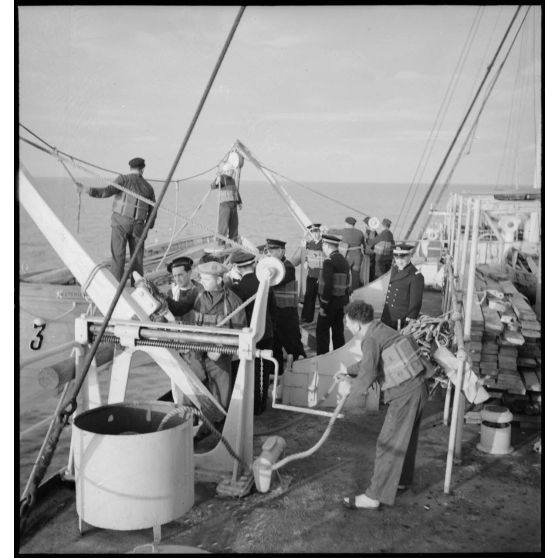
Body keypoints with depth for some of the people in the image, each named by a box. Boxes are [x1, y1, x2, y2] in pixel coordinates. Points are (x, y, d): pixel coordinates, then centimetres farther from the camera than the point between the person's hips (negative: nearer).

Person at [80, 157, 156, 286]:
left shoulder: (124, 179, -3)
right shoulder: (148, 187, 10)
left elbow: (108, 191, -18)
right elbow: (152, 211, 12)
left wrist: (88, 190, -20)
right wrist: (147, 229, 22)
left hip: (120, 222, -3)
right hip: (138, 226, 3)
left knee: (118, 256, -3)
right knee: (137, 258, 10)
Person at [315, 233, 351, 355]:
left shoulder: (329, 262, -17)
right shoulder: (344, 261, 11)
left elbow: (328, 286, -23)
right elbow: (347, 284, 13)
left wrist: (323, 306, -19)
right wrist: (345, 302, 17)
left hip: (330, 303, -8)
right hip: (341, 302, 8)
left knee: (322, 331, -1)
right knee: (338, 330, 15)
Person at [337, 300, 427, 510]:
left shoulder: (371, 340, -17)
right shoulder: (380, 329, 13)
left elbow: (367, 375, -29)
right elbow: (371, 362, 30)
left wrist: (350, 387, -12)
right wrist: (348, 371, 29)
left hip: (404, 393, -10)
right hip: (416, 387, 10)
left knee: (388, 444, -4)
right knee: (406, 438, 24)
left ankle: (374, 496, 1)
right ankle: (401, 479, 42)